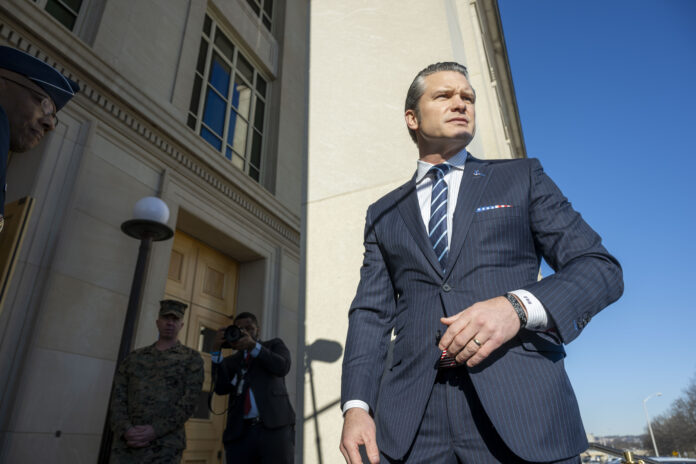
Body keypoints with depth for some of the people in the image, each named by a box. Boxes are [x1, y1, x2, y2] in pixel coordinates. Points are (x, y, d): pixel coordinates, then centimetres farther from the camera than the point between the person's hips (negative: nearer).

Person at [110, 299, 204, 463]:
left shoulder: (192, 358, 4)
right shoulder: (134, 357, 14)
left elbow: (189, 400, -5)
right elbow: (118, 397, 7)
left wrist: (155, 430, -13)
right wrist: (125, 429, -9)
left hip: (165, 447, -3)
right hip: (126, 445, 3)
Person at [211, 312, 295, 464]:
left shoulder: (274, 345, 18)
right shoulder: (231, 361, 23)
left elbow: (283, 367, -2)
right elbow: (221, 388, 4)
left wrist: (253, 346, -11)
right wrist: (217, 350, -2)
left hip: (275, 427, -2)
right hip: (240, 432, 3)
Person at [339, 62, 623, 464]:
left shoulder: (522, 178, 10)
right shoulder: (384, 214, 15)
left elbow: (602, 267, 2)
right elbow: (371, 313, 10)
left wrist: (518, 307, -16)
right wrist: (356, 404, -3)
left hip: (521, 410, -1)